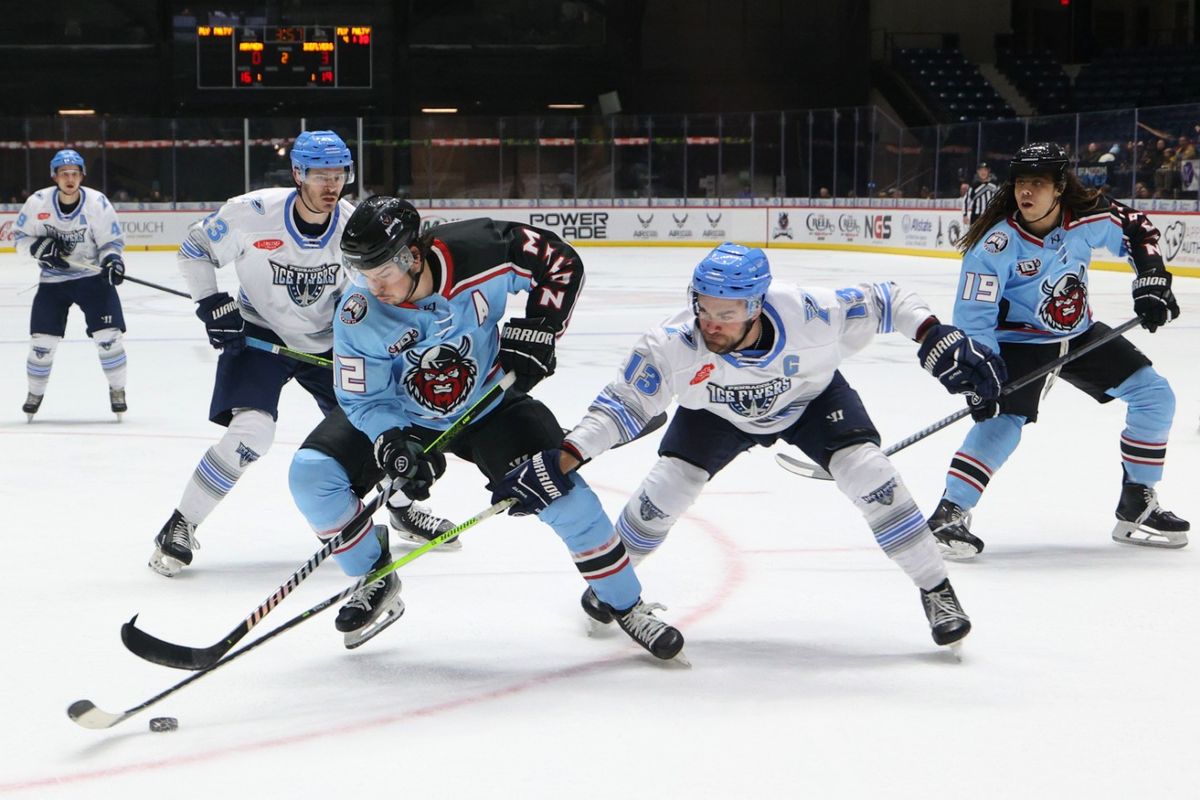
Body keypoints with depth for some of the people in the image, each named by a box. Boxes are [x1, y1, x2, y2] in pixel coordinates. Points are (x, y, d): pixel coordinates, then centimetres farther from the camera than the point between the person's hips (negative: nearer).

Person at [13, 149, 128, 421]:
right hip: (53, 279, 1)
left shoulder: (98, 203, -13)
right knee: (42, 339, 0)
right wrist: (40, 247, -19)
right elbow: (20, 237, 0)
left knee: (108, 335, -11)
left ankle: (117, 390, 8)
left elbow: (112, 240, -6)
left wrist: (112, 260, -26)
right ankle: (35, 393, 22)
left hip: (93, 276, -1)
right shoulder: (38, 202, -10)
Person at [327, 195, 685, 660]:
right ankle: (377, 584, 12)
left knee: (563, 493, -17)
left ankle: (626, 607, 3)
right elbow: (363, 400, -14)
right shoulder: (357, 319, -24)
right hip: (404, 418, 2)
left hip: (490, 404, -2)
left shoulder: (480, 252, -27)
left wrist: (538, 330, -17)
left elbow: (562, 262, -11)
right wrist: (393, 446, -31)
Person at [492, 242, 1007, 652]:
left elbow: (882, 301, -22)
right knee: (669, 484, -12)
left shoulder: (811, 315, -40)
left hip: (810, 399, -1)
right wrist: (561, 460, -38)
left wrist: (939, 340, -29)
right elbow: (622, 405, -27)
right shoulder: (673, 345, -38)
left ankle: (936, 591, -2)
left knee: (868, 474, -18)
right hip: (717, 411, 1)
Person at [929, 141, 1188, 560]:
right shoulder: (997, 243, -27)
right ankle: (949, 513, -21)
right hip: (1018, 341, -5)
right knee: (1003, 419, -28)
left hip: (1080, 333, 5)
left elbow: (1136, 228, 6)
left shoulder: (1087, 218, -15)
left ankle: (1137, 504, 14)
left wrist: (1151, 279, -5)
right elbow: (973, 316, -25)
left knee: (1154, 395, 2)